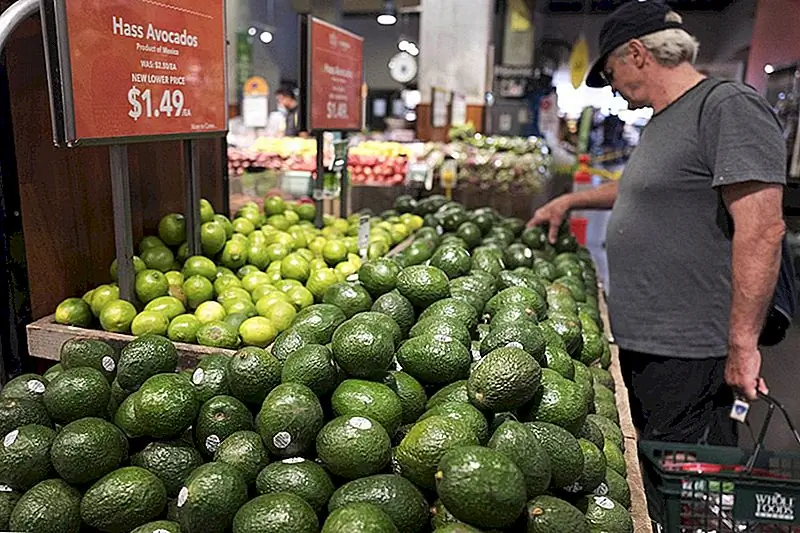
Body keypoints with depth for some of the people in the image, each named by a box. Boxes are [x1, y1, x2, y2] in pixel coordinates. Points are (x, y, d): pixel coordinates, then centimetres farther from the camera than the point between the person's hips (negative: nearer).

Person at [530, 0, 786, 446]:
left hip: (687, 355, -9)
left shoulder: (731, 107, -15)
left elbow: (762, 230, -22)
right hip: (638, 343, 9)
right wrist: (570, 201, 38)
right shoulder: (663, 121, 15)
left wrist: (742, 344, -22)